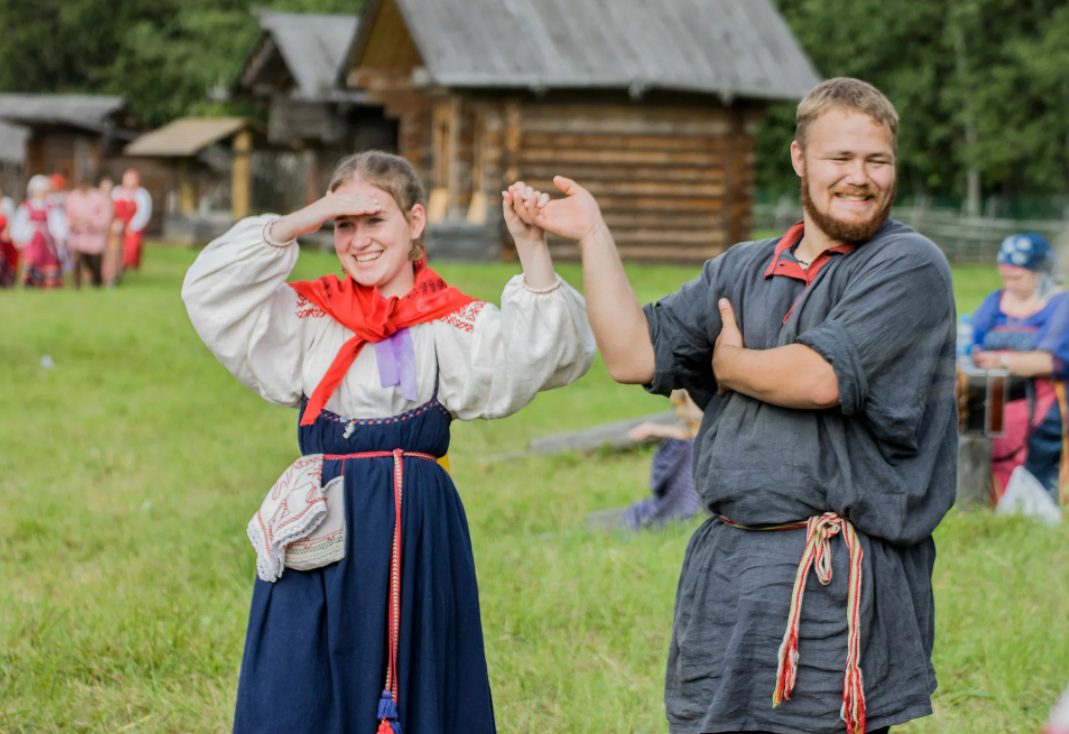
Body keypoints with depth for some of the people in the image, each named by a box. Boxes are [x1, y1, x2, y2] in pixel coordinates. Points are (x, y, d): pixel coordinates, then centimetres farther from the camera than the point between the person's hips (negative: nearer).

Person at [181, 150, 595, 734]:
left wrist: (532, 248, -22)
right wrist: (302, 221, -11)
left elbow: (539, 351, -9)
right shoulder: (310, 315, 8)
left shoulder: (453, 324, 5)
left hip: (418, 531, 0)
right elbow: (212, 292, -4)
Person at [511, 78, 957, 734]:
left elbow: (818, 378, -18)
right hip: (725, 569, 6)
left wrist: (730, 365, 2)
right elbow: (633, 355, 10)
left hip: (837, 582, -6)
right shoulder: (744, 271, 16)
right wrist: (593, 236, 6)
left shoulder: (909, 266, -5)